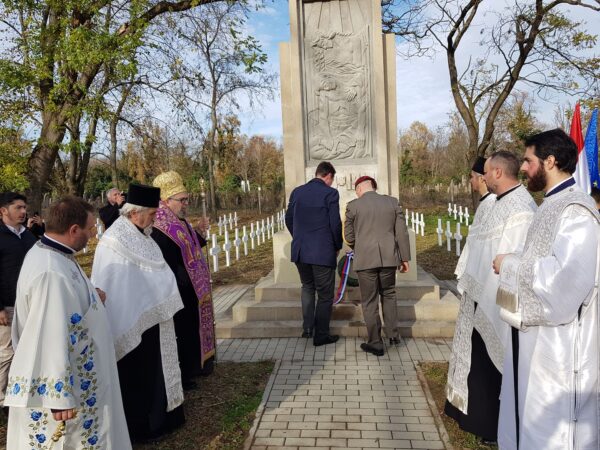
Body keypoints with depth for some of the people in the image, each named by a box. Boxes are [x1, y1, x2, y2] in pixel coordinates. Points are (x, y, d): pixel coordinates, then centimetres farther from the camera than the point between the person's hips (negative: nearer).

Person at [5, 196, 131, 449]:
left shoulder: (46, 254, 2)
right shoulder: (52, 272, -30)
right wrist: (61, 397, -26)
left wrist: (88, 298, 5)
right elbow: (52, 337, -30)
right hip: (57, 383, -10)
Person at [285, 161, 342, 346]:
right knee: (325, 294, 9)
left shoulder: (297, 192, 7)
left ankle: (307, 327, 22)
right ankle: (321, 335, 16)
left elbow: (289, 219, 12)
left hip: (299, 251, 5)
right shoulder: (330, 193, -9)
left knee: (307, 287, 25)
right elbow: (335, 223, -12)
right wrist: (337, 246, 3)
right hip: (323, 252, -5)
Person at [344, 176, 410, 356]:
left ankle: (375, 343, 14)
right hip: (388, 257, 3)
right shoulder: (392, 202, 4)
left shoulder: (353, 205, -4)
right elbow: (402, 232, 3)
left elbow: (349, 236, 1)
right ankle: (393, 334, 24)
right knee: (388, 294, 23)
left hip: (365, 259, -3)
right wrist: (405, 257, 10)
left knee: (369, 301, 7)